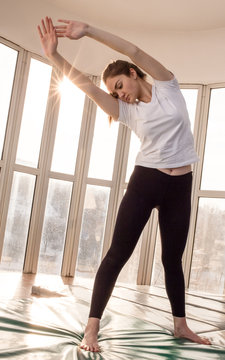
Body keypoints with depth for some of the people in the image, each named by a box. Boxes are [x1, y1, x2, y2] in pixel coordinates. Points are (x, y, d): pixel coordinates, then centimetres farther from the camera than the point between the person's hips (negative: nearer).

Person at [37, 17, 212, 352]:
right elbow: (88, 86, -7)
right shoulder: (127, 111, 5)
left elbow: (134, 52, -10)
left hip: (180, 186, 0)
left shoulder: (167, 86, 3)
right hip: (146, 180, 0)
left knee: (173, 258, 10)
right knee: (118, 253, -6)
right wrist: (55, 55, -16)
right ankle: (92, 328, -2)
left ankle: (180, 325, 27)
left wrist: (90, 30, -15)